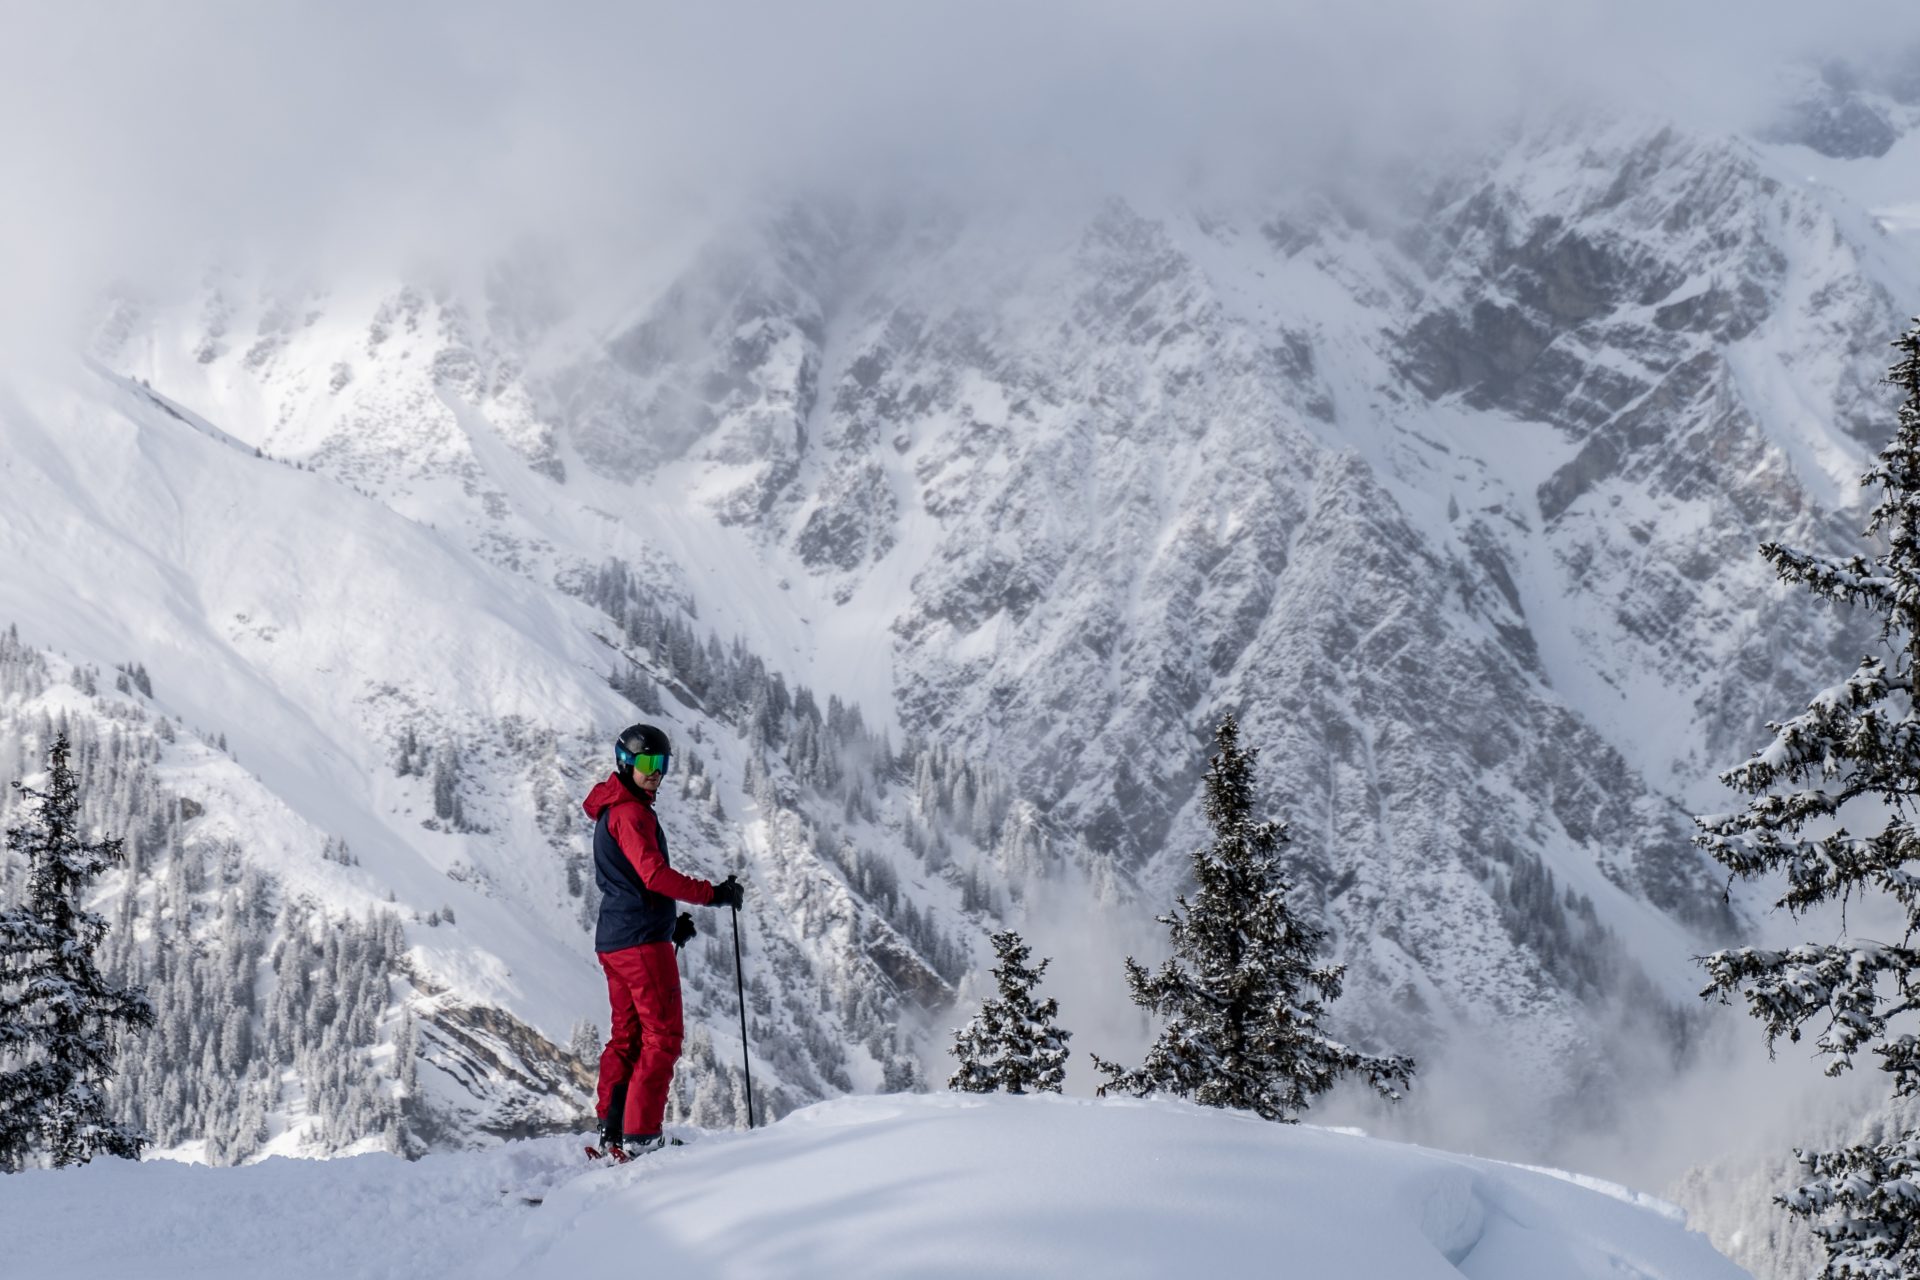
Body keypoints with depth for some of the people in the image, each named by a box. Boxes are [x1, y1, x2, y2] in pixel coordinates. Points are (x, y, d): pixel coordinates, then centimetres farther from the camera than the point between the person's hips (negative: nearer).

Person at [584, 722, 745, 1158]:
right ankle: (640, 1136, -12)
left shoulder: (611, 812, 19)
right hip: (642, 938, -10)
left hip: (613, 938, 10)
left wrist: (669, 921, 19)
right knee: (662, 1037, -8)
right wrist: (712, 894, -20)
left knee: (626, 1035, 14)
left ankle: (612, 1132, 14)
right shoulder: (630, 812, -13)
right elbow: (654, 874, -23)